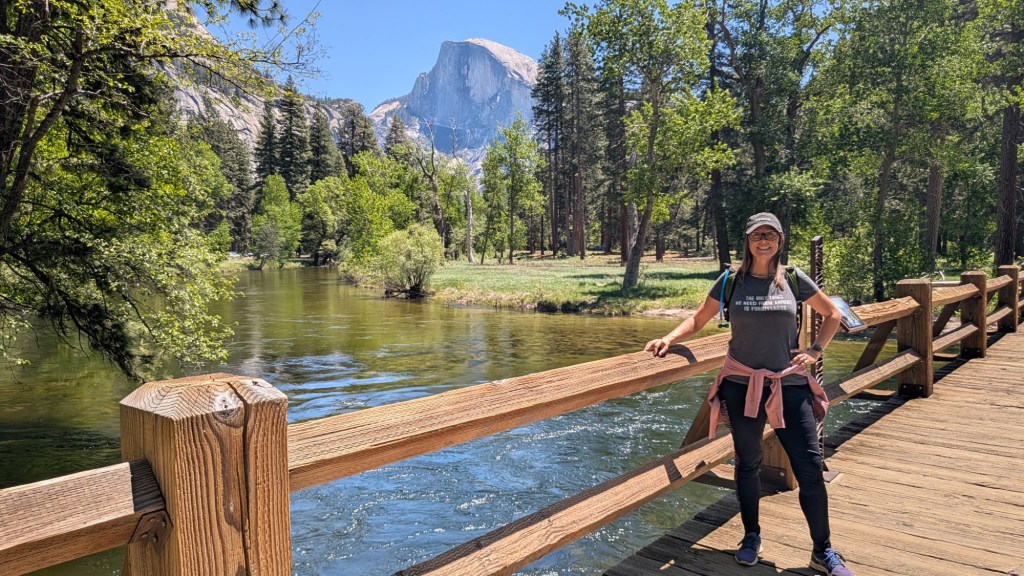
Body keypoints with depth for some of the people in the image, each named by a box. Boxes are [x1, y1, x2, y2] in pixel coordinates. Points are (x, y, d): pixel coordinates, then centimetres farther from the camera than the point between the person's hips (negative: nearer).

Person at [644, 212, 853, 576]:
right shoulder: (731, 281, -1)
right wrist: (669, 339, -9)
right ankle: (751, 538, 32)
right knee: (747, 464, 12)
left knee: (810, 467, 0)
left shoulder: (794, 279, 1)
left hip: (790, 385, 0)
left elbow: (833, 315, 13)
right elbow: (698, 320, 6)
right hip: (742, 385, 0)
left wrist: (815, 350, 2)